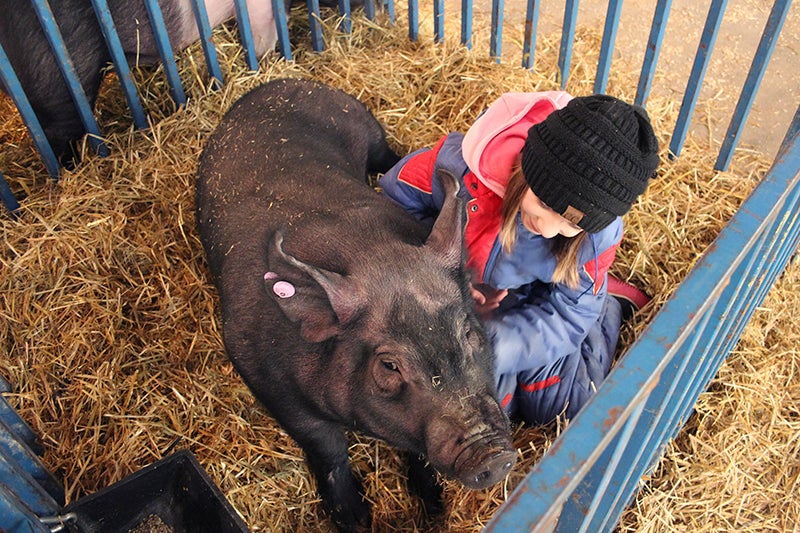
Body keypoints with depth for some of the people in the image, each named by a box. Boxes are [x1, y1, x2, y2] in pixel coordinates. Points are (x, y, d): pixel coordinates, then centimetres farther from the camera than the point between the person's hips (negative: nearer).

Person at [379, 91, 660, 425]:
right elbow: (398, 193, -15)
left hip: (533, 306, 0)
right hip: (461, 299, 0)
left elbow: (567, 317, -19)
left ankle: (610, 302, 25)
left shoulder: (599, 233, -29)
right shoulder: (459, 164, -36)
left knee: (563, 403, 2)